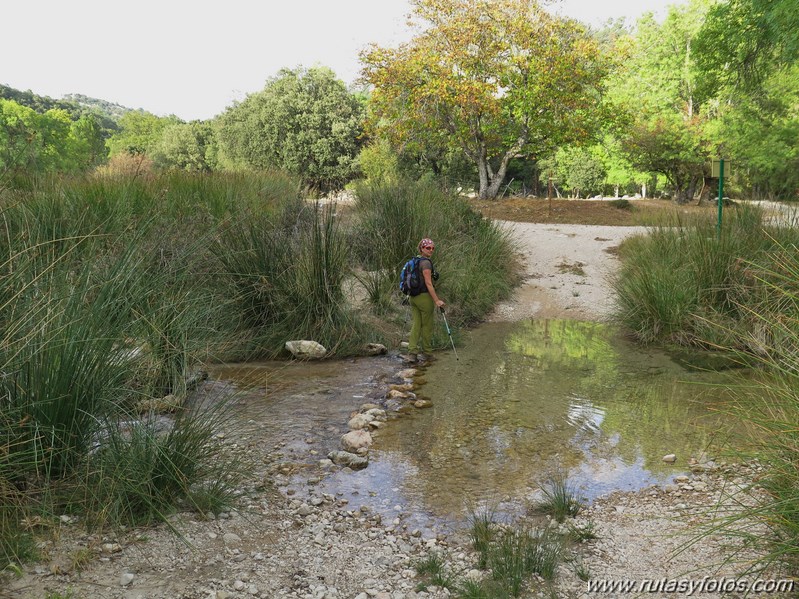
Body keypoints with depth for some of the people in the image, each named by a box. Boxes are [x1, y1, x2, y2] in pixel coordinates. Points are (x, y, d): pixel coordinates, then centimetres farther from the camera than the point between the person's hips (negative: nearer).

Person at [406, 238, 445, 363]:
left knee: (416, 324, 7)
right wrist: (437, 300, -20)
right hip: (424, 297, -8)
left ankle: (412, 353, -1)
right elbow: (428, 283, -20)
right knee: (427, 326, 6)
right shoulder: (426, 262, -15)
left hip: (413, 297, 8)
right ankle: (426, 353, 16)